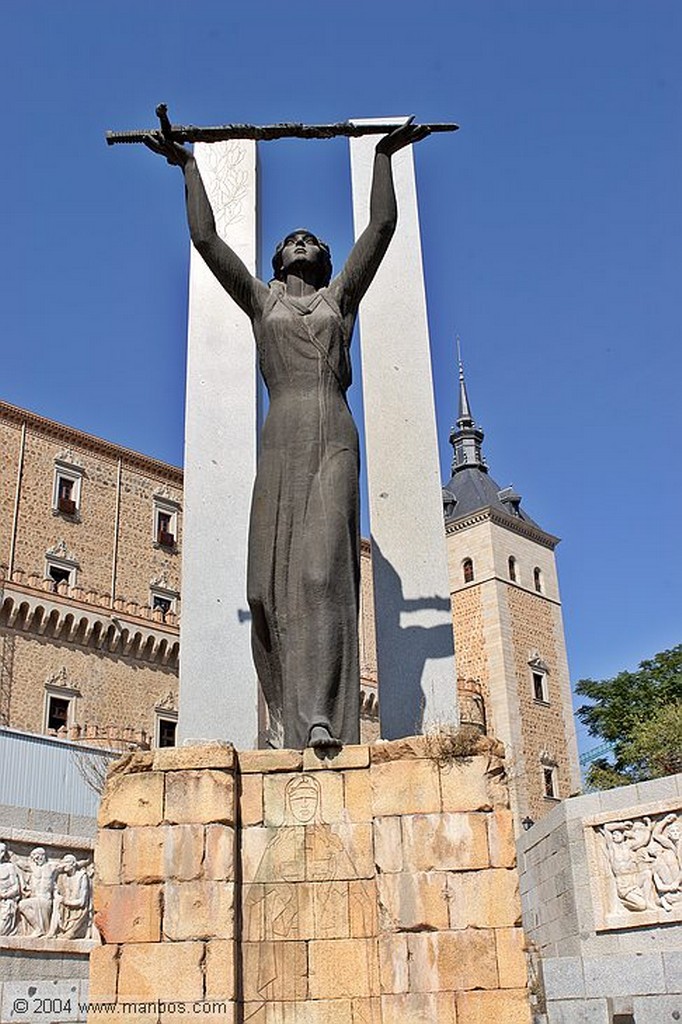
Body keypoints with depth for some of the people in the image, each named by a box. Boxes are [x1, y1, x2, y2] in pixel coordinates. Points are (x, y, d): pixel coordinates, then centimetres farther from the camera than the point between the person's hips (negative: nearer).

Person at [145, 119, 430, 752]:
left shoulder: (341, 296, 22)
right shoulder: (259, 300, 23)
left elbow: (381, 227, 19)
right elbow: (205, 237, 19)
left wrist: (384, 155, 25)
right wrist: (187, 166, 25)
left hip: (334, 439, -1)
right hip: (280, 442, 1)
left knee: (325, 568, -17)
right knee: (273, 579, -8)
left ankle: (323, 717, -24)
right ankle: (295, 719, -6)